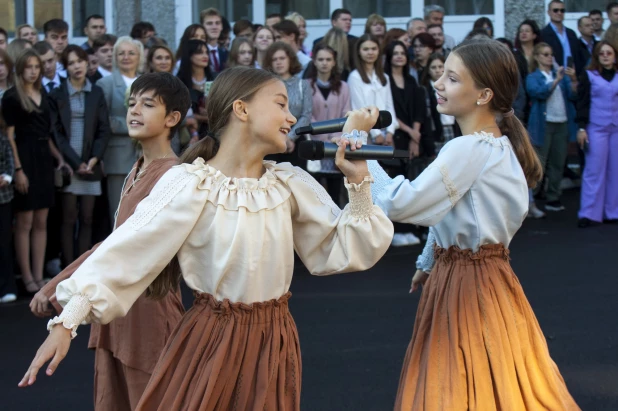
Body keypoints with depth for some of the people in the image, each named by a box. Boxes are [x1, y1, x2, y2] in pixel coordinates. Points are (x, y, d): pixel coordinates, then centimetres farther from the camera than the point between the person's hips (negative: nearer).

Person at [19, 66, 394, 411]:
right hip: (210, 340, -4)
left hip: (273, 342, 4)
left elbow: (346, 251, 3)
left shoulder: (290, 183, 2)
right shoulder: (190, 184, -12)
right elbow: (124, 252, -16)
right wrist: (67, 322, -22)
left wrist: (358, 181, -9)